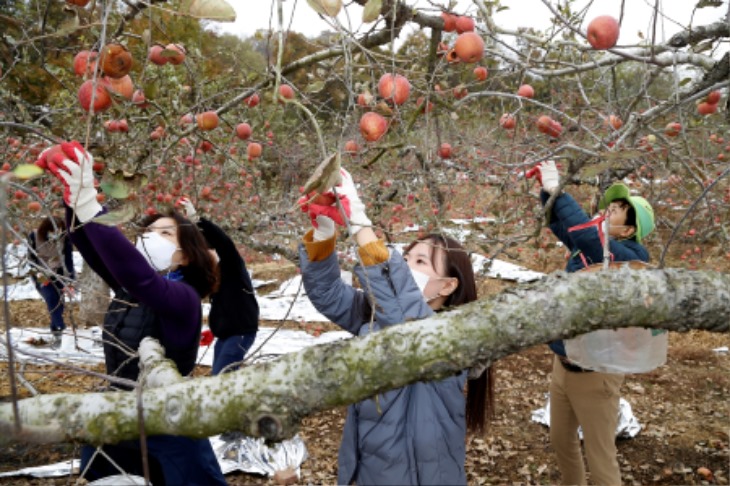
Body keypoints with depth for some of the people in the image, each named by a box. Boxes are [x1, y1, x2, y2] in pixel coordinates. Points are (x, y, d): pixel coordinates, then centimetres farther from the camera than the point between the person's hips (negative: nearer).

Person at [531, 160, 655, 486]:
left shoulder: (628, 258, -21)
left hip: (594, 373, -8)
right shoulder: (588, 246, 1)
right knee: (561, 440, 24)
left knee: (600, 457, 6)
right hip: (563, 365, 8)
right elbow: (560, 223, 10)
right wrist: (548, 190, -7)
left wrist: (558, 192, -32)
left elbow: (585, 233, -38)